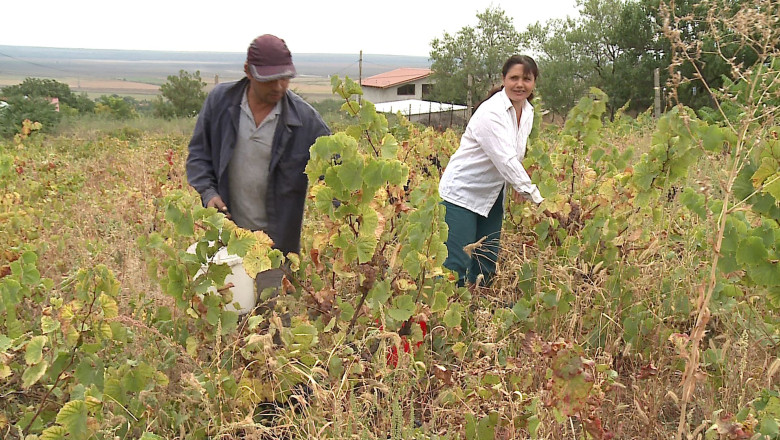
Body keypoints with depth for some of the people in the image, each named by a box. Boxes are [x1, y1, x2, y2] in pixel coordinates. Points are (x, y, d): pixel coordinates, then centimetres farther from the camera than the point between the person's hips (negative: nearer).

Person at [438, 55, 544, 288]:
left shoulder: (528, 111, 5)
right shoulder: (491, 112, -21)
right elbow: (505, 159, -28)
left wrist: (519, 185, -2)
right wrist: (535, 196, -30)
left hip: (492, 194, 8)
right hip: (462, 192, -8)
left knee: (488, 264, 9)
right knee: (458, 265, -10)